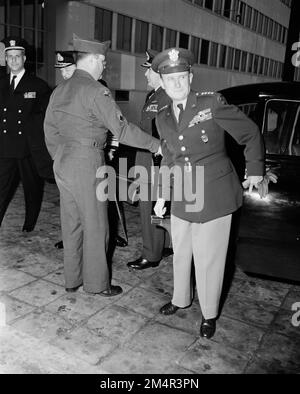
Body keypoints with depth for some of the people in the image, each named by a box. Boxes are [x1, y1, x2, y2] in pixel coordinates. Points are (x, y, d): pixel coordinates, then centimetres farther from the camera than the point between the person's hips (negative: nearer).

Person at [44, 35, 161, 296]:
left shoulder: (60, 90, 12)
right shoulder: (95, 90, -13)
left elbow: (50, 130, 16)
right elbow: (122, 129, -16)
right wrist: (156, 145, -8)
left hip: (63, 164, 8)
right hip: (86, 165, -8)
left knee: (71, 223, 15)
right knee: (95, 226, 4)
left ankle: (72, 279, 28)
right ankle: (97, 283, 17)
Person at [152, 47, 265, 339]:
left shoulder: (212, 103, -10)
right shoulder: (163, 117, 7)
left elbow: (250, 133, -1)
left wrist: (255, 170, 1)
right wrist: (162, 195, 14)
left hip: (214, 196, -5)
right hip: (182, 199, 5)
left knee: (209, 258, 2)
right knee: (180, 254, 17)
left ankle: (209, 315, 25)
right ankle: (181, 299, 42)